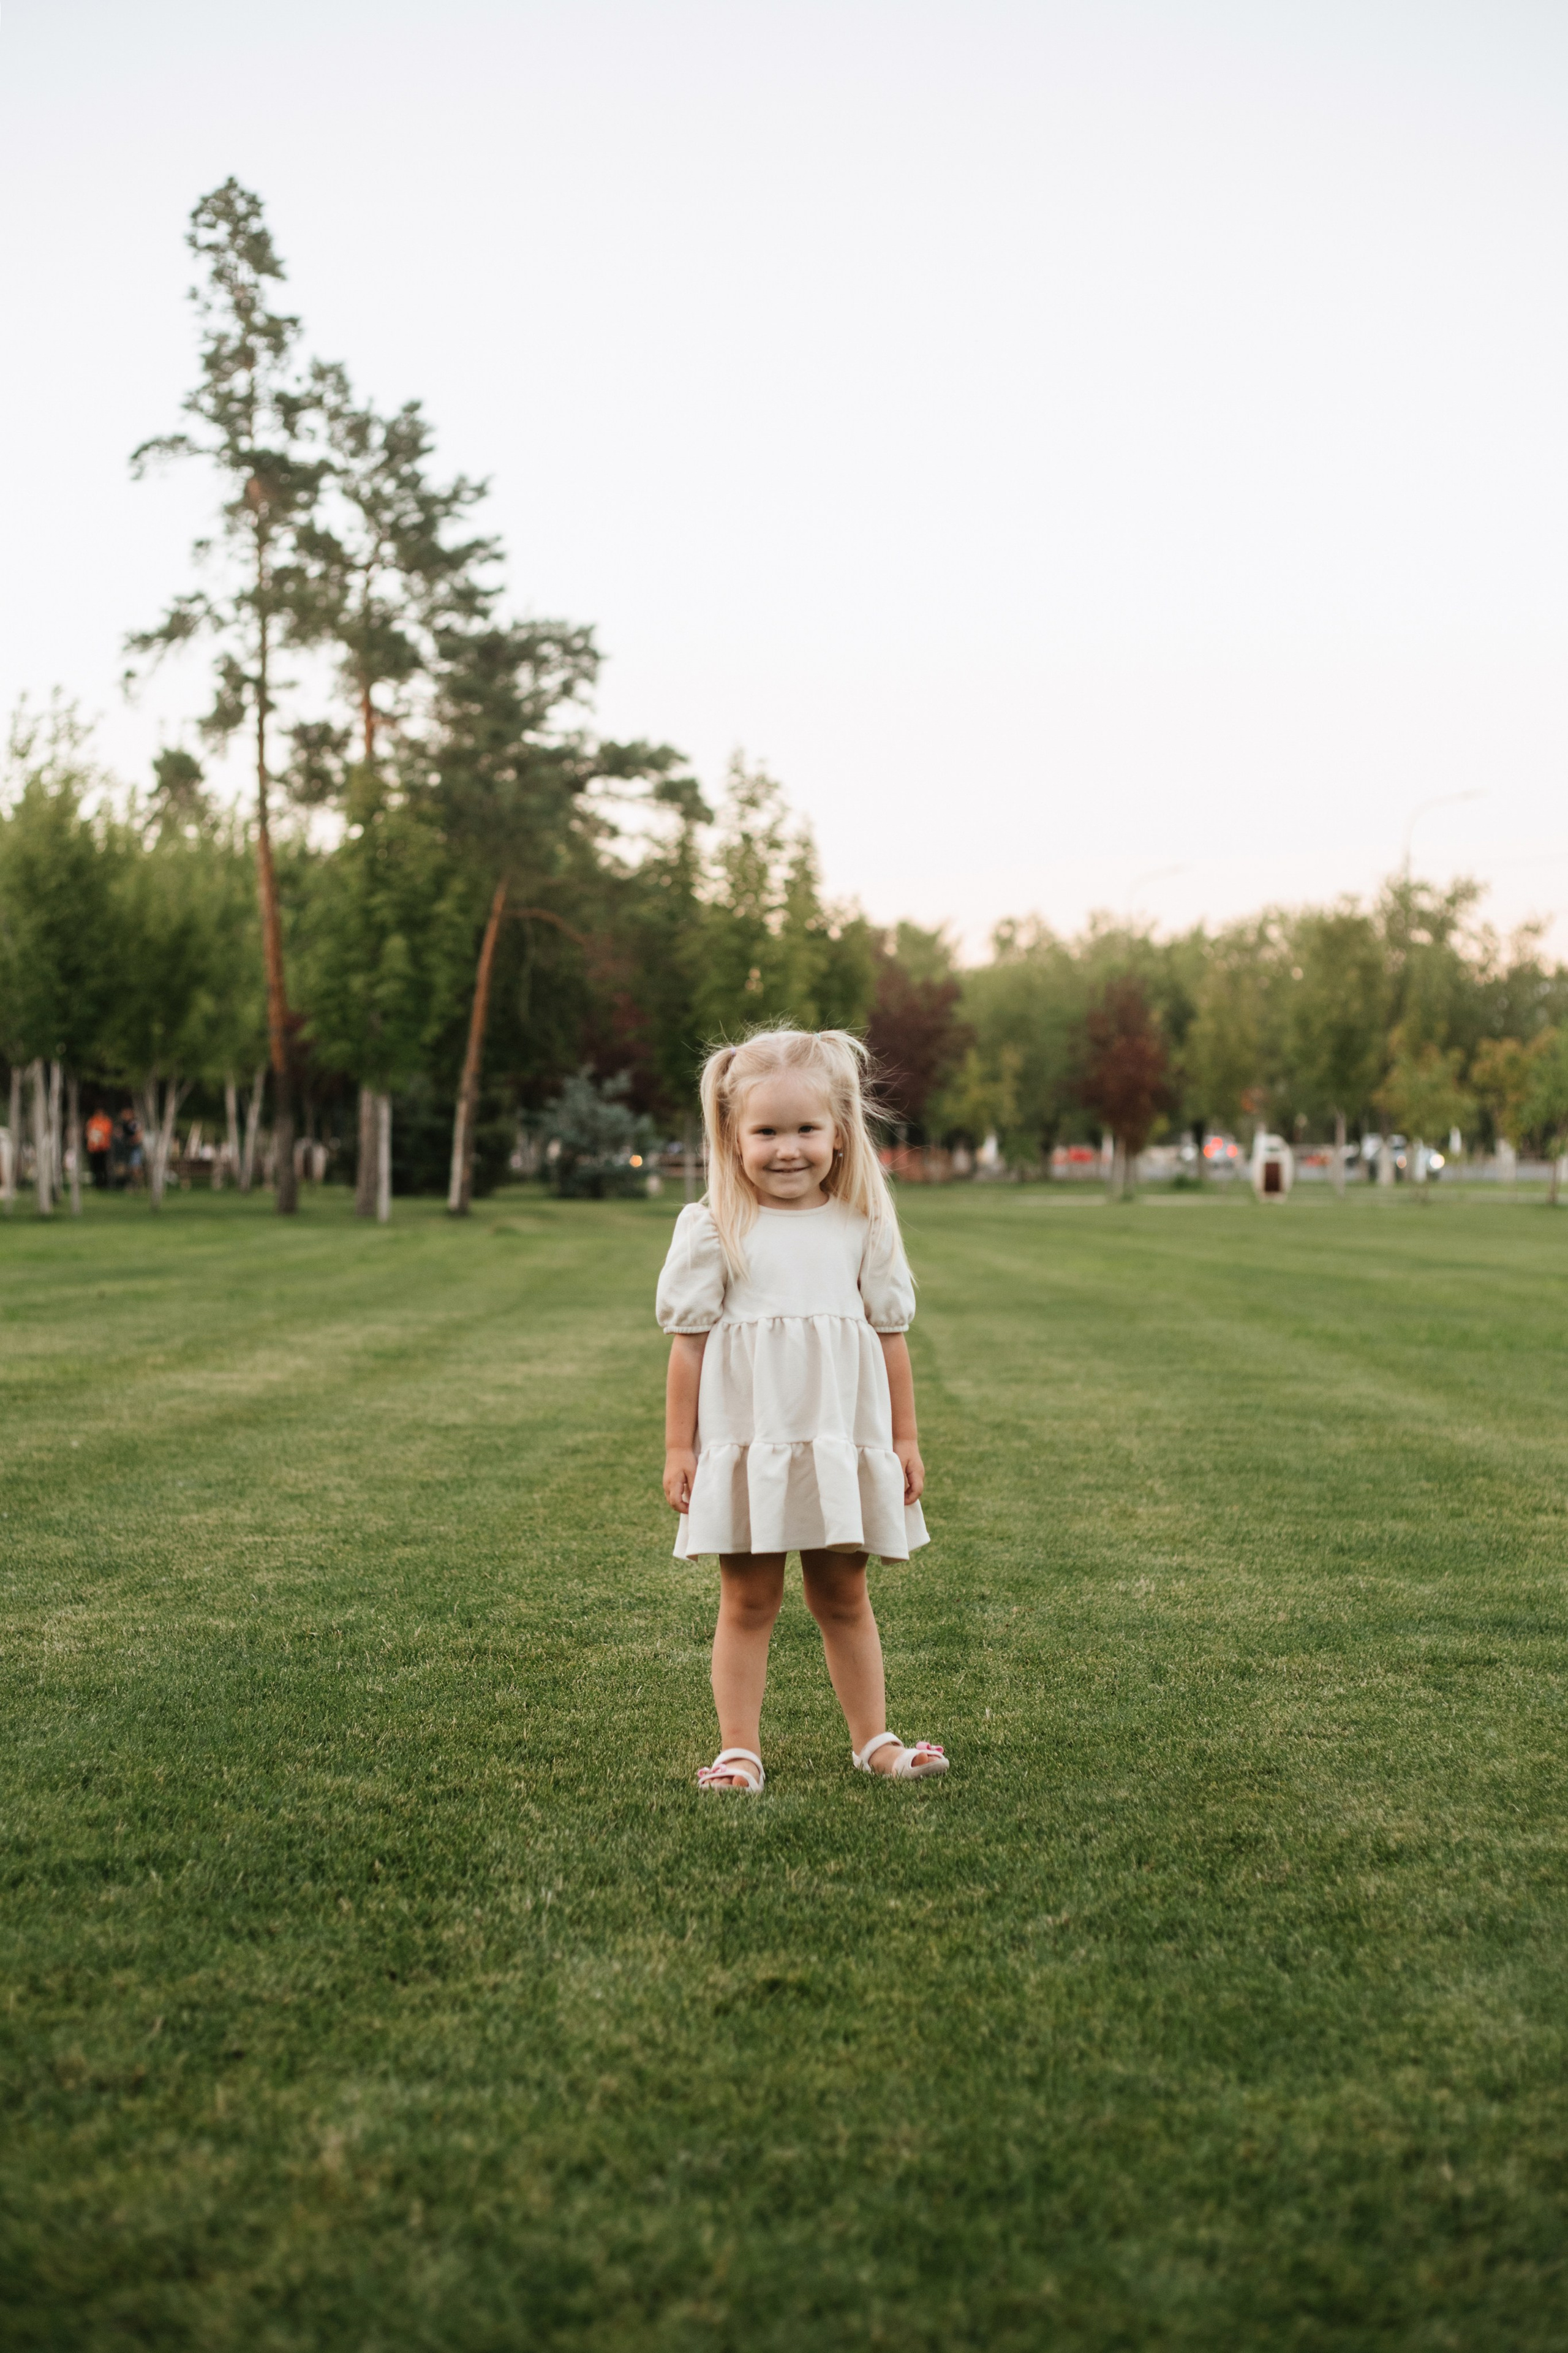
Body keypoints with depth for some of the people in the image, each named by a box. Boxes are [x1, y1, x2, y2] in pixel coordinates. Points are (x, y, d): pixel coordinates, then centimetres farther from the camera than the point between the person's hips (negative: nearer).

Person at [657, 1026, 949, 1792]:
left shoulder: (863, 1227, 3)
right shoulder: (713, 1230, -4)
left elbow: (891, 1335, 9)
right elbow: (688, 1342, -2)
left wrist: (906, 1438, 9)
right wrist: (678, 1448, -4)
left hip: (844, 1442, 2)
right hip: (744, 1446, -2)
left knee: (843, 1597, 13)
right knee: (748, 1602, 5)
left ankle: (874, 1738, 24)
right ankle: (739, 1749, 12)